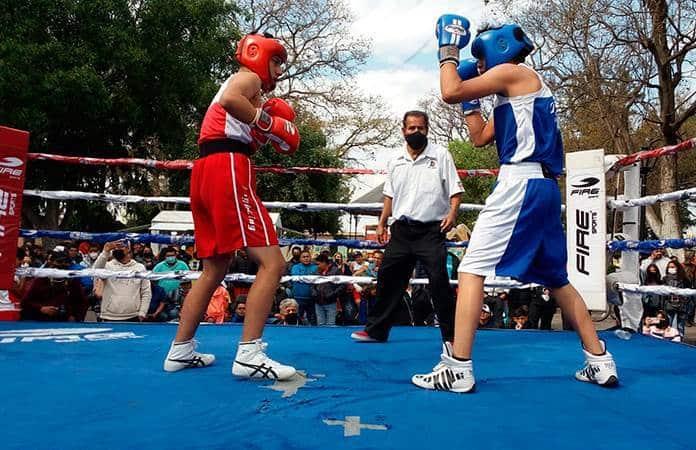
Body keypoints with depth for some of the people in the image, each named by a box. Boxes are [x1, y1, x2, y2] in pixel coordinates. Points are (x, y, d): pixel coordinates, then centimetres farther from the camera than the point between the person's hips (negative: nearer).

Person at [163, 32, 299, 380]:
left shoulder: (236, 83, 34)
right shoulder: (249, 78, 6)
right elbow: (229, 100, -19)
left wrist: (261, 134, 17)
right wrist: (269, 124, -10)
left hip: (206, 171, 10)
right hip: (227, 170, -10)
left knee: (214, 270, 15)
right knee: (272, 262, -13)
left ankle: (180, 350, 19)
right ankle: (248, 355, -16)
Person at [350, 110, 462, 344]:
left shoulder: (441, 155, 1)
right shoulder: (395, 163, 13)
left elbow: (455, 189, -2)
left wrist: (452, 213, -18)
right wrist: (381, 223, 16)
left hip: (431, 229, -4)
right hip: (402, 229, 5)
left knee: (439, 280, -11)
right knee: (388, 278, 7)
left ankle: (451, 335, 2)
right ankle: (376, 330, 20)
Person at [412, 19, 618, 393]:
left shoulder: (512, 72, 1)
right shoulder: (520, 90, 28)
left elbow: (449, 93, -8)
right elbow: (480, 137, 27)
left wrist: (448, 50, 8)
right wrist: (471, 98, 29)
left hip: (521, 183, -10)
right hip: (544, 187, 10)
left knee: (472, 268, -11)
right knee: (556, 279, 16)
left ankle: (458, 368, -13)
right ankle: (600, 363, 22)